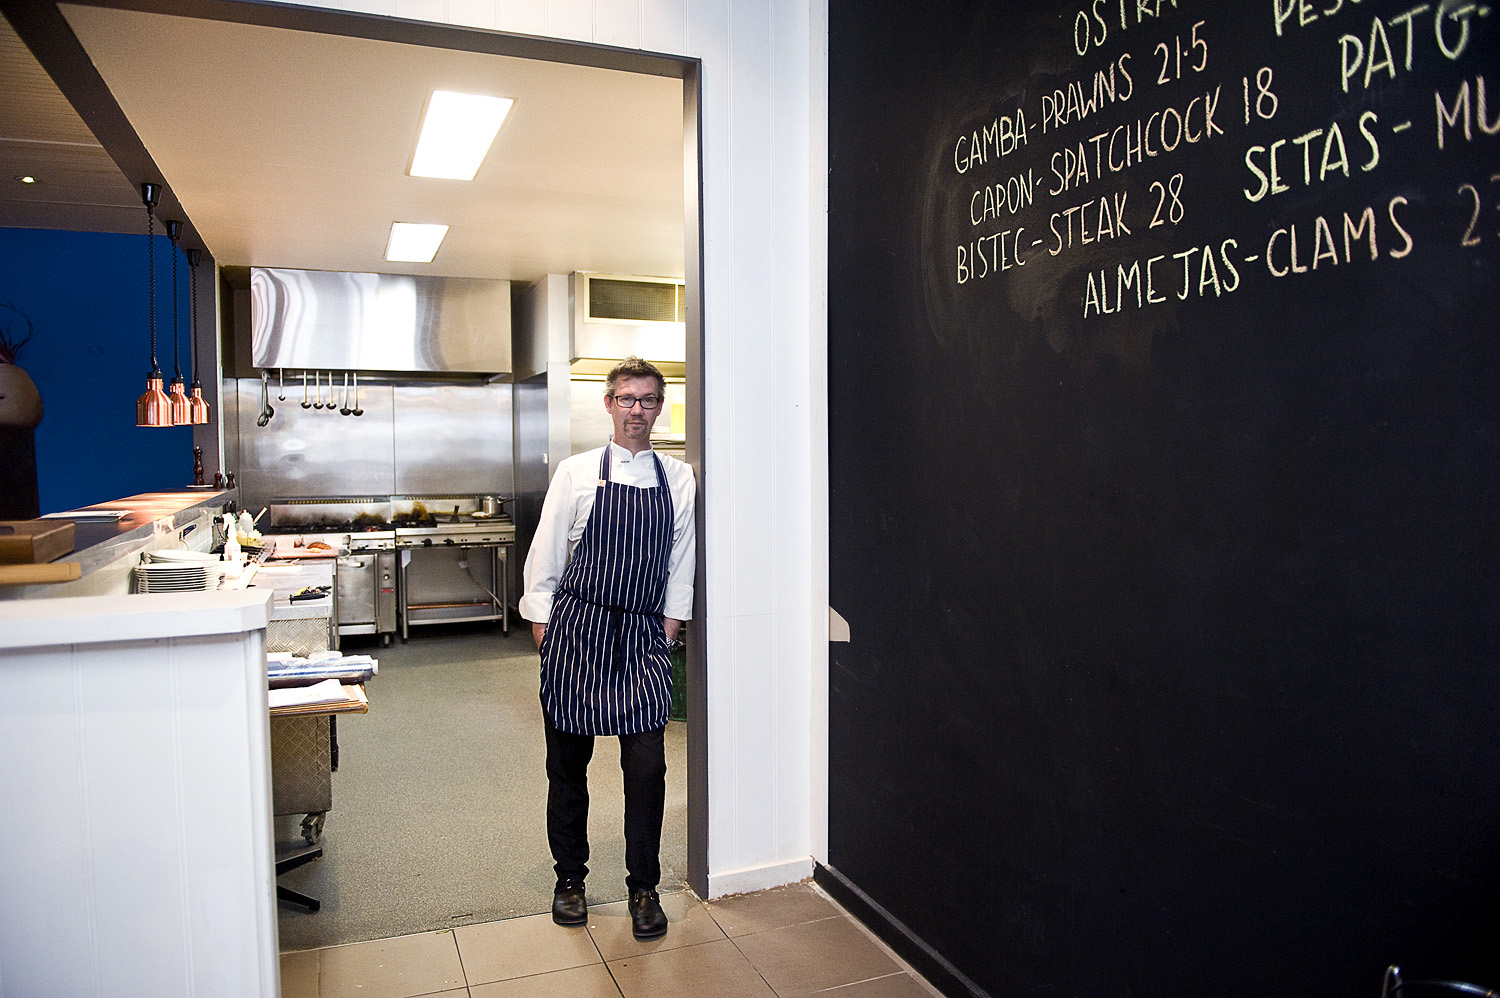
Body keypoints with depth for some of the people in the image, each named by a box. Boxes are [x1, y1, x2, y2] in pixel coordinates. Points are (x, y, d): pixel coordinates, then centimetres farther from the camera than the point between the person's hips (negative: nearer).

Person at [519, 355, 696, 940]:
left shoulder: (678, 480, 7)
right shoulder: (576, 473, 2)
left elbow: (681, 563, 10)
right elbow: (545, 556, 4)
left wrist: (669, 628, 4)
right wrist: (542, 627, 0)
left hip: (643, 635, 1)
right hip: (576, 631, 0)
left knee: (647, 765, -4)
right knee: (568, 762, 9)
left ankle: (644, 888, 15)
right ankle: (570, 878, 29)